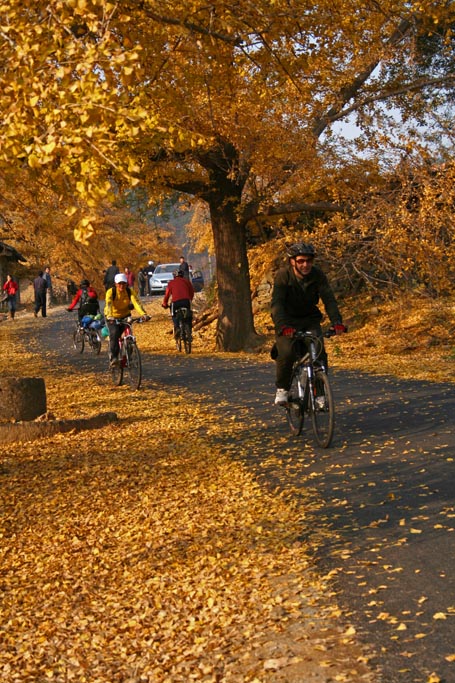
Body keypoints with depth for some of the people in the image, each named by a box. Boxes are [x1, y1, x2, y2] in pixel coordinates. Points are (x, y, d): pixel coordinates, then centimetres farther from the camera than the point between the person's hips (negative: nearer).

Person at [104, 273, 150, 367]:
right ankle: (113, 358, -23)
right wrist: (109, 316, -55)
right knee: (114, 334, -26)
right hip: (112, 317, -3)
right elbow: (108, 304, -36)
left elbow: (136, 302, -30)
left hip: (125, 316, 3)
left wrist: (143, 314, -47)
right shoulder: (111, 292, -21)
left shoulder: (130, 291, -15)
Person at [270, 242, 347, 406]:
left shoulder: (318, 275, -14)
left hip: (310, 320, 2)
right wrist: (283, 325, -47)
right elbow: (277, 303, -31)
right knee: (286, 353, -23)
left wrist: (337, 322, -37)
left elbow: (329, 299, -20)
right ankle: (282, 389, -1)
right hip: (288, 320, -2)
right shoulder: (283, 275, -21)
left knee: (319, 352, -16)